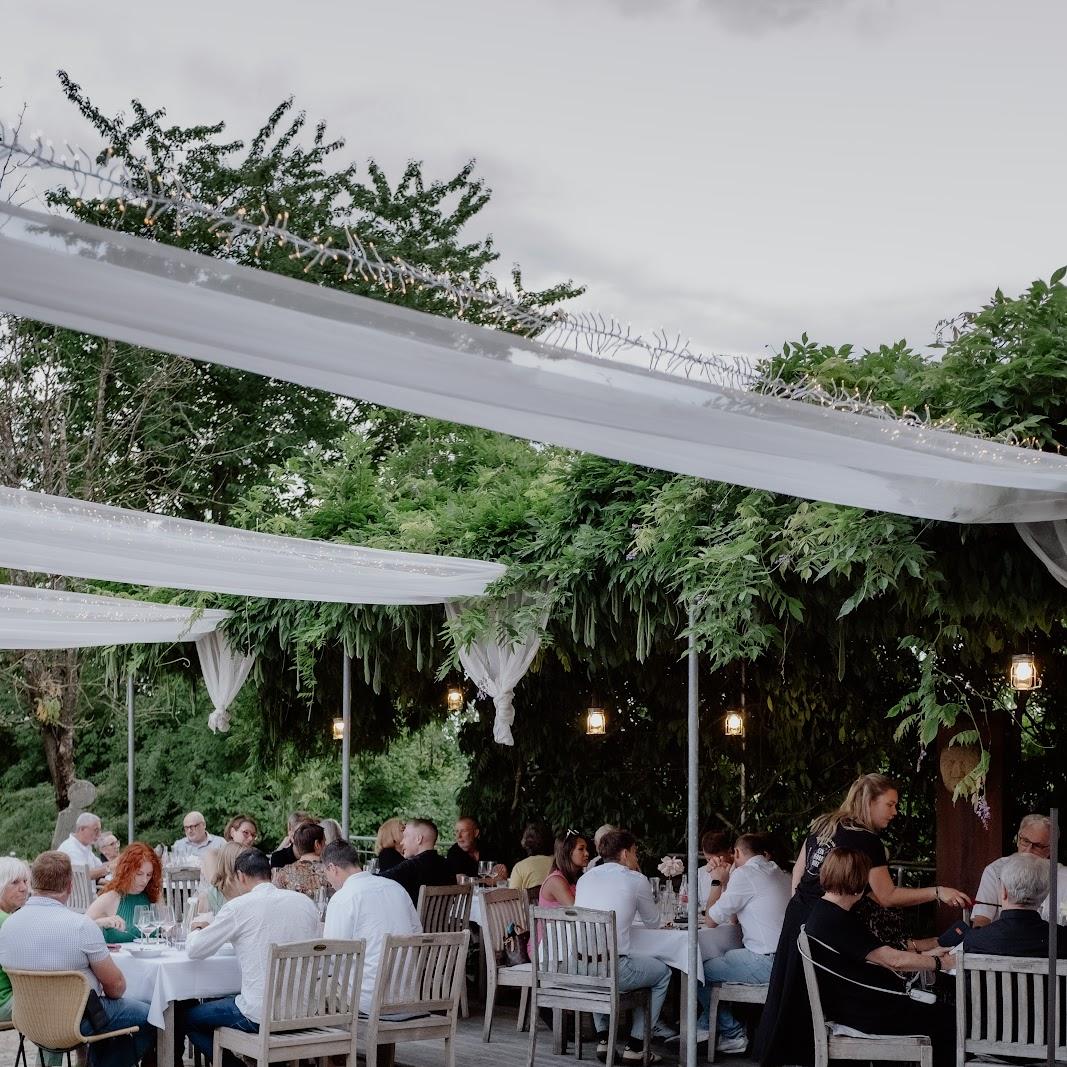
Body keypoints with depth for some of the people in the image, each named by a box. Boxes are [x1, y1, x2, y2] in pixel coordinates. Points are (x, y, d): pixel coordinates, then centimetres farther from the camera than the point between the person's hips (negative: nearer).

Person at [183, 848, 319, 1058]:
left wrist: (197, 929, 22)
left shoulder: (238, 907, -10)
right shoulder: (305, 902, 5)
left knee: (187, 1018, 16)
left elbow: (194, 951, -3)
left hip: (260, 1017, -6)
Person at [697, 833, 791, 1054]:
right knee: (717, 962, 25)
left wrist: (716, 882, 10)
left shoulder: (745, 873, -10)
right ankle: (705, 1027, 30)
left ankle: (733, 1034, 14)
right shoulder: (779, 874, 16)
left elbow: (711, 920, -3)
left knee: (700, 972, 4)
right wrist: (722, 882, 25)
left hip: (767, 963, -9)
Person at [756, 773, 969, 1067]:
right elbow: (887, 897, -12)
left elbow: (798, 870, 19)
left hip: (797, 914, 8)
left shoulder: (823, 825, 11)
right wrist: (936, 892, -12)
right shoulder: (866, 841, -13)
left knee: (792, 993, 12)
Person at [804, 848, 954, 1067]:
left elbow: (879, 954, 15)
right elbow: (893, 960, -19)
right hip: (864, 1014, -10)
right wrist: (938, 963, -6)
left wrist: (925, 955, 14)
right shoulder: (838, 922, -23)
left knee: (934, 1010, 17)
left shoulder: (822, 911, 8)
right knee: (945, 1018, 0)